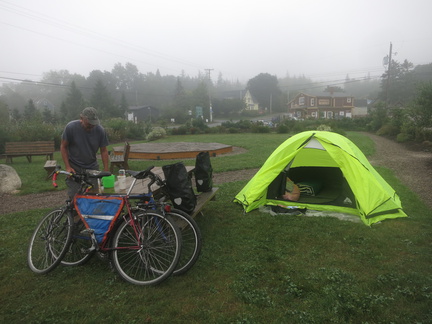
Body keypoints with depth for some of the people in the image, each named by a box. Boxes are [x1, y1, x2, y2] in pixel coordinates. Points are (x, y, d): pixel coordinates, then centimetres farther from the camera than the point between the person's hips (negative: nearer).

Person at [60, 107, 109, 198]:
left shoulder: (100, 130, -9)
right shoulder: (71, 127, -13)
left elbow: (103, 150, 0)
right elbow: (63, 147, -3)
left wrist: (106, 171, -3)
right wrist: (68, 167, -9)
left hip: (92, 168, 2)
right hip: (74, 168, -1)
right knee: (74, 196, -5)